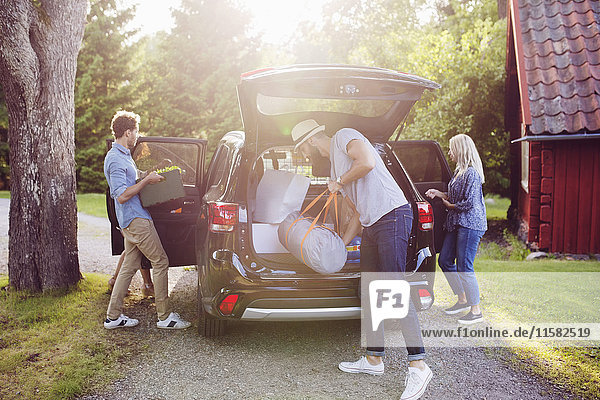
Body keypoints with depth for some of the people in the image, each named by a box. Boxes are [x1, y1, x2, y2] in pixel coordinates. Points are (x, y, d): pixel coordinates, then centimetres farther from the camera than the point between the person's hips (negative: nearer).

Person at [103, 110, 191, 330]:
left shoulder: (123, 155, 18)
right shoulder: (115, 159, -15)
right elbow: (122, 195, -21)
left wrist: (147, 178, 16)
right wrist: (147, 181, -16)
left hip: (134, 219, 10)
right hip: (135, 219, -10)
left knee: (129, 266, 12)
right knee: (160, 262, -6)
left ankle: (113, 316, 18)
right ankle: (164, 316, 1)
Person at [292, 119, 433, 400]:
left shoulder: (344, 137, 2)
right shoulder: (335, 166, 26)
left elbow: (367, 162, -20)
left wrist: (340, 183, -4)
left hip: (392, 216, -10)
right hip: (371, 226, 10)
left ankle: (418, 365, -12)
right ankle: (374, 359, 22)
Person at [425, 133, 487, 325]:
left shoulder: (471, 173, -16)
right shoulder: (459, 171, 14)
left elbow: (469, 203, -21)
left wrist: (450, 205, -6)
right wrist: (438, 194, 14)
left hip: (470, 224, -10)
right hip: (456, 223, 10)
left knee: (464, 267, -7)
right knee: (445, 261, 12)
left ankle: (476, 311, 6)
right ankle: (463, 300, 26)